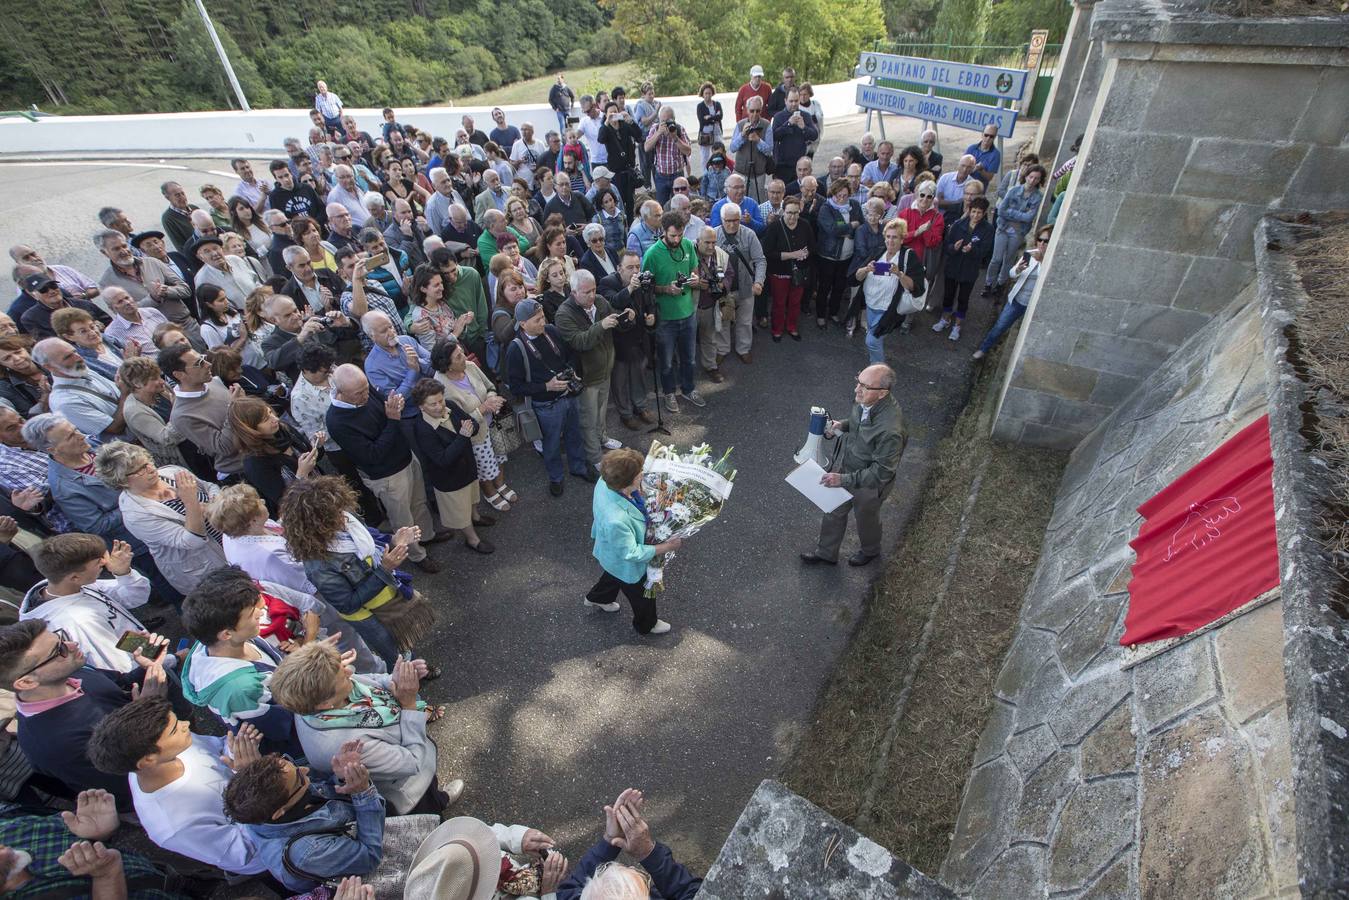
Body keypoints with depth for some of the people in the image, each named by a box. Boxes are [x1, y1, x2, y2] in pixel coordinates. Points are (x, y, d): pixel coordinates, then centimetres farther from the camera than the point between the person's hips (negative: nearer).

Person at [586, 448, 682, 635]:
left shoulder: (606, 481, -28)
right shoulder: (616, 521, -49)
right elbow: (631, 554, -31)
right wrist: (667, 547, -23)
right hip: (627, 565, -6)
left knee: (613, 577, 40)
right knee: (642, 595, 26)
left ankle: (596, 598, 70)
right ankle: (646, 624, 58)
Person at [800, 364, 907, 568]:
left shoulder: (890, 430, -41)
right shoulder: (864, 400, -18)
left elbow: (881, 472, -31)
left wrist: (844, 480, -32)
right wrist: (842, 425, -11)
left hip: (870, 484, -6)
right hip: (847, 467, 7)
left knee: (866, 518, 25)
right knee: (834, 511, 25)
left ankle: (870, 550, 59)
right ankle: (826, 553, 51)